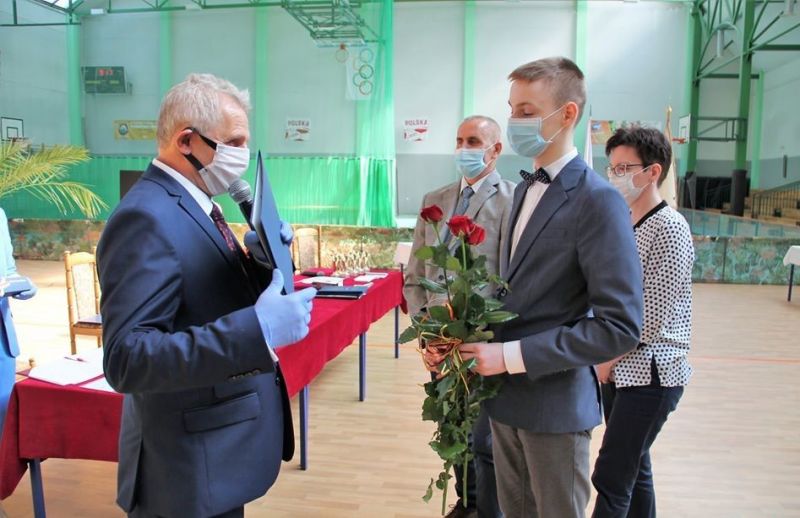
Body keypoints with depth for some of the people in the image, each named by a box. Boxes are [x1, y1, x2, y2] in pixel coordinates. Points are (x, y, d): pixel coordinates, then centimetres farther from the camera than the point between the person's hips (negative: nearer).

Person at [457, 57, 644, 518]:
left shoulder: (598, 201, -17)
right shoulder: (526, 189, 8)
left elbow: (621, 327, -21)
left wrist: (511, 355, -21)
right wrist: (481, 339, -2)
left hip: (554, 402, -7)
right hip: (506, 395, 7)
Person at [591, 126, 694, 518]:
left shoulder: (669, 229, -15)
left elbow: (654, 316, -17)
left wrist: (608, 358, -9)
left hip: (649, 373, -8)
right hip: (618, 369, 8)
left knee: (610, 478, -3)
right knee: (633, 470, 18)